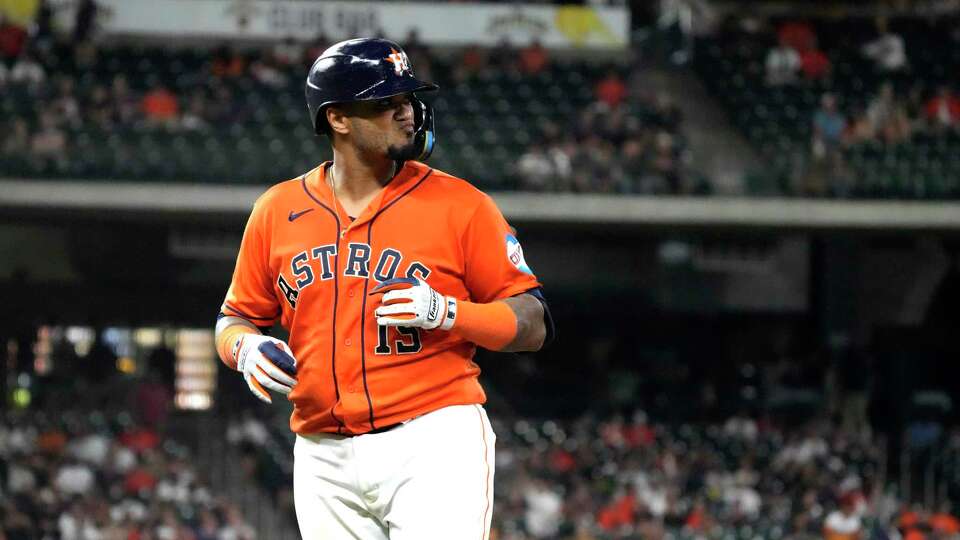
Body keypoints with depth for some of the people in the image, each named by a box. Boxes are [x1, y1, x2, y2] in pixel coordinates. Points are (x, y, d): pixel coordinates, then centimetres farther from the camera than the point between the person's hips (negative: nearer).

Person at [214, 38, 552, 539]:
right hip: (324, 457, 4)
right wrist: (246, 347, -4)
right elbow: (236, 318, 19)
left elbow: (532, 324, 1)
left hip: (436, 446, -4)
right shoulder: (277, 211, 8)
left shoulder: (459, 203, -1)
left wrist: (446, 312, -16)